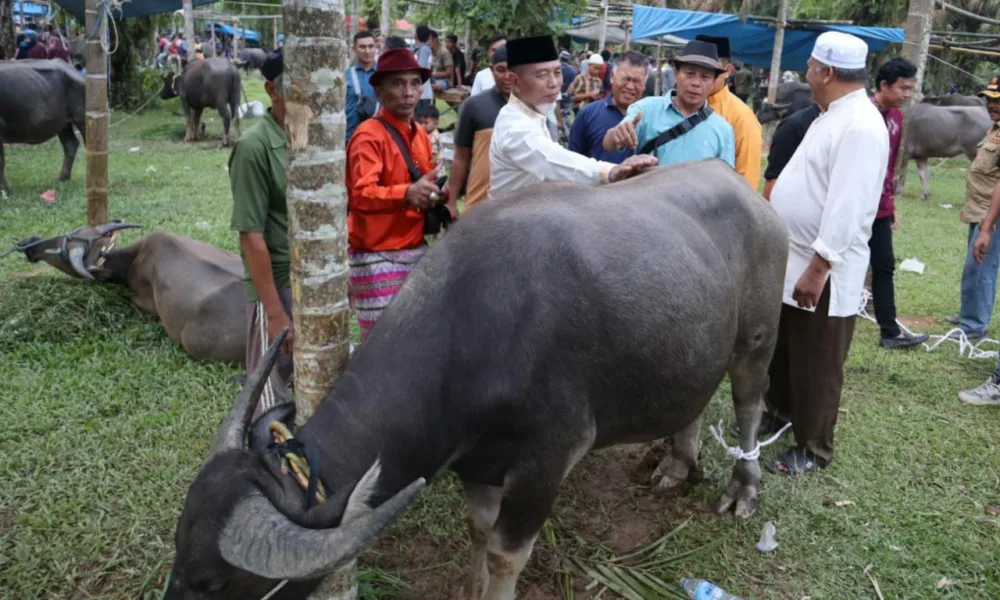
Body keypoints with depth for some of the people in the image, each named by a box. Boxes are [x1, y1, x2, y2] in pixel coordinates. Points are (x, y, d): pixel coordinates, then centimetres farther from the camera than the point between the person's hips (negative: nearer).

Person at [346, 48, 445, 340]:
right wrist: (407, 194, -41)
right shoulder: (368, 135, -13)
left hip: (416, 251, 8)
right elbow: (360, 195, -25)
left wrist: (436, 194, 0)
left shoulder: (420, 134, 13)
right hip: (377, 257, -7)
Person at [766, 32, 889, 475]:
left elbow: (847, 209, -27)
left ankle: (812, 448, 19)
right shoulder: (832, 116, 11)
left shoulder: (860, 127, -21)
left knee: (816, 365, 5)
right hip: (792, 260, 10)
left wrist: (818, 269, -27)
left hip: (824, 271, -10)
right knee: (781, 349, 23)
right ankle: (781, 410, 42)